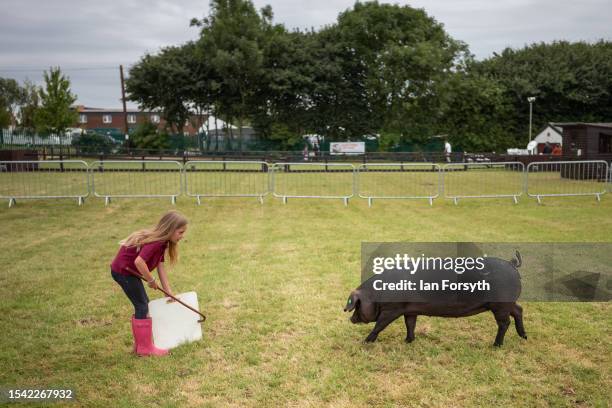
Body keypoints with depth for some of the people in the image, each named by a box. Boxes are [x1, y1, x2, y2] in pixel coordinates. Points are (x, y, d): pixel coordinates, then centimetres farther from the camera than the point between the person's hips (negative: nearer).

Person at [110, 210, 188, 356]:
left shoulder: (162, 242, 4)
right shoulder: (156, 242, -26)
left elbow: (161, 268, 5)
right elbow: (139, 262, -37)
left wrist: (169, 293, 4)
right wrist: (151, 280, -21)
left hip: (127, 271, 10)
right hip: (123, 271, -10)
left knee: (142, 305, 16)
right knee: (142, 306, -3)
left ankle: (140, 344, 27)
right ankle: (145, 348, 7)